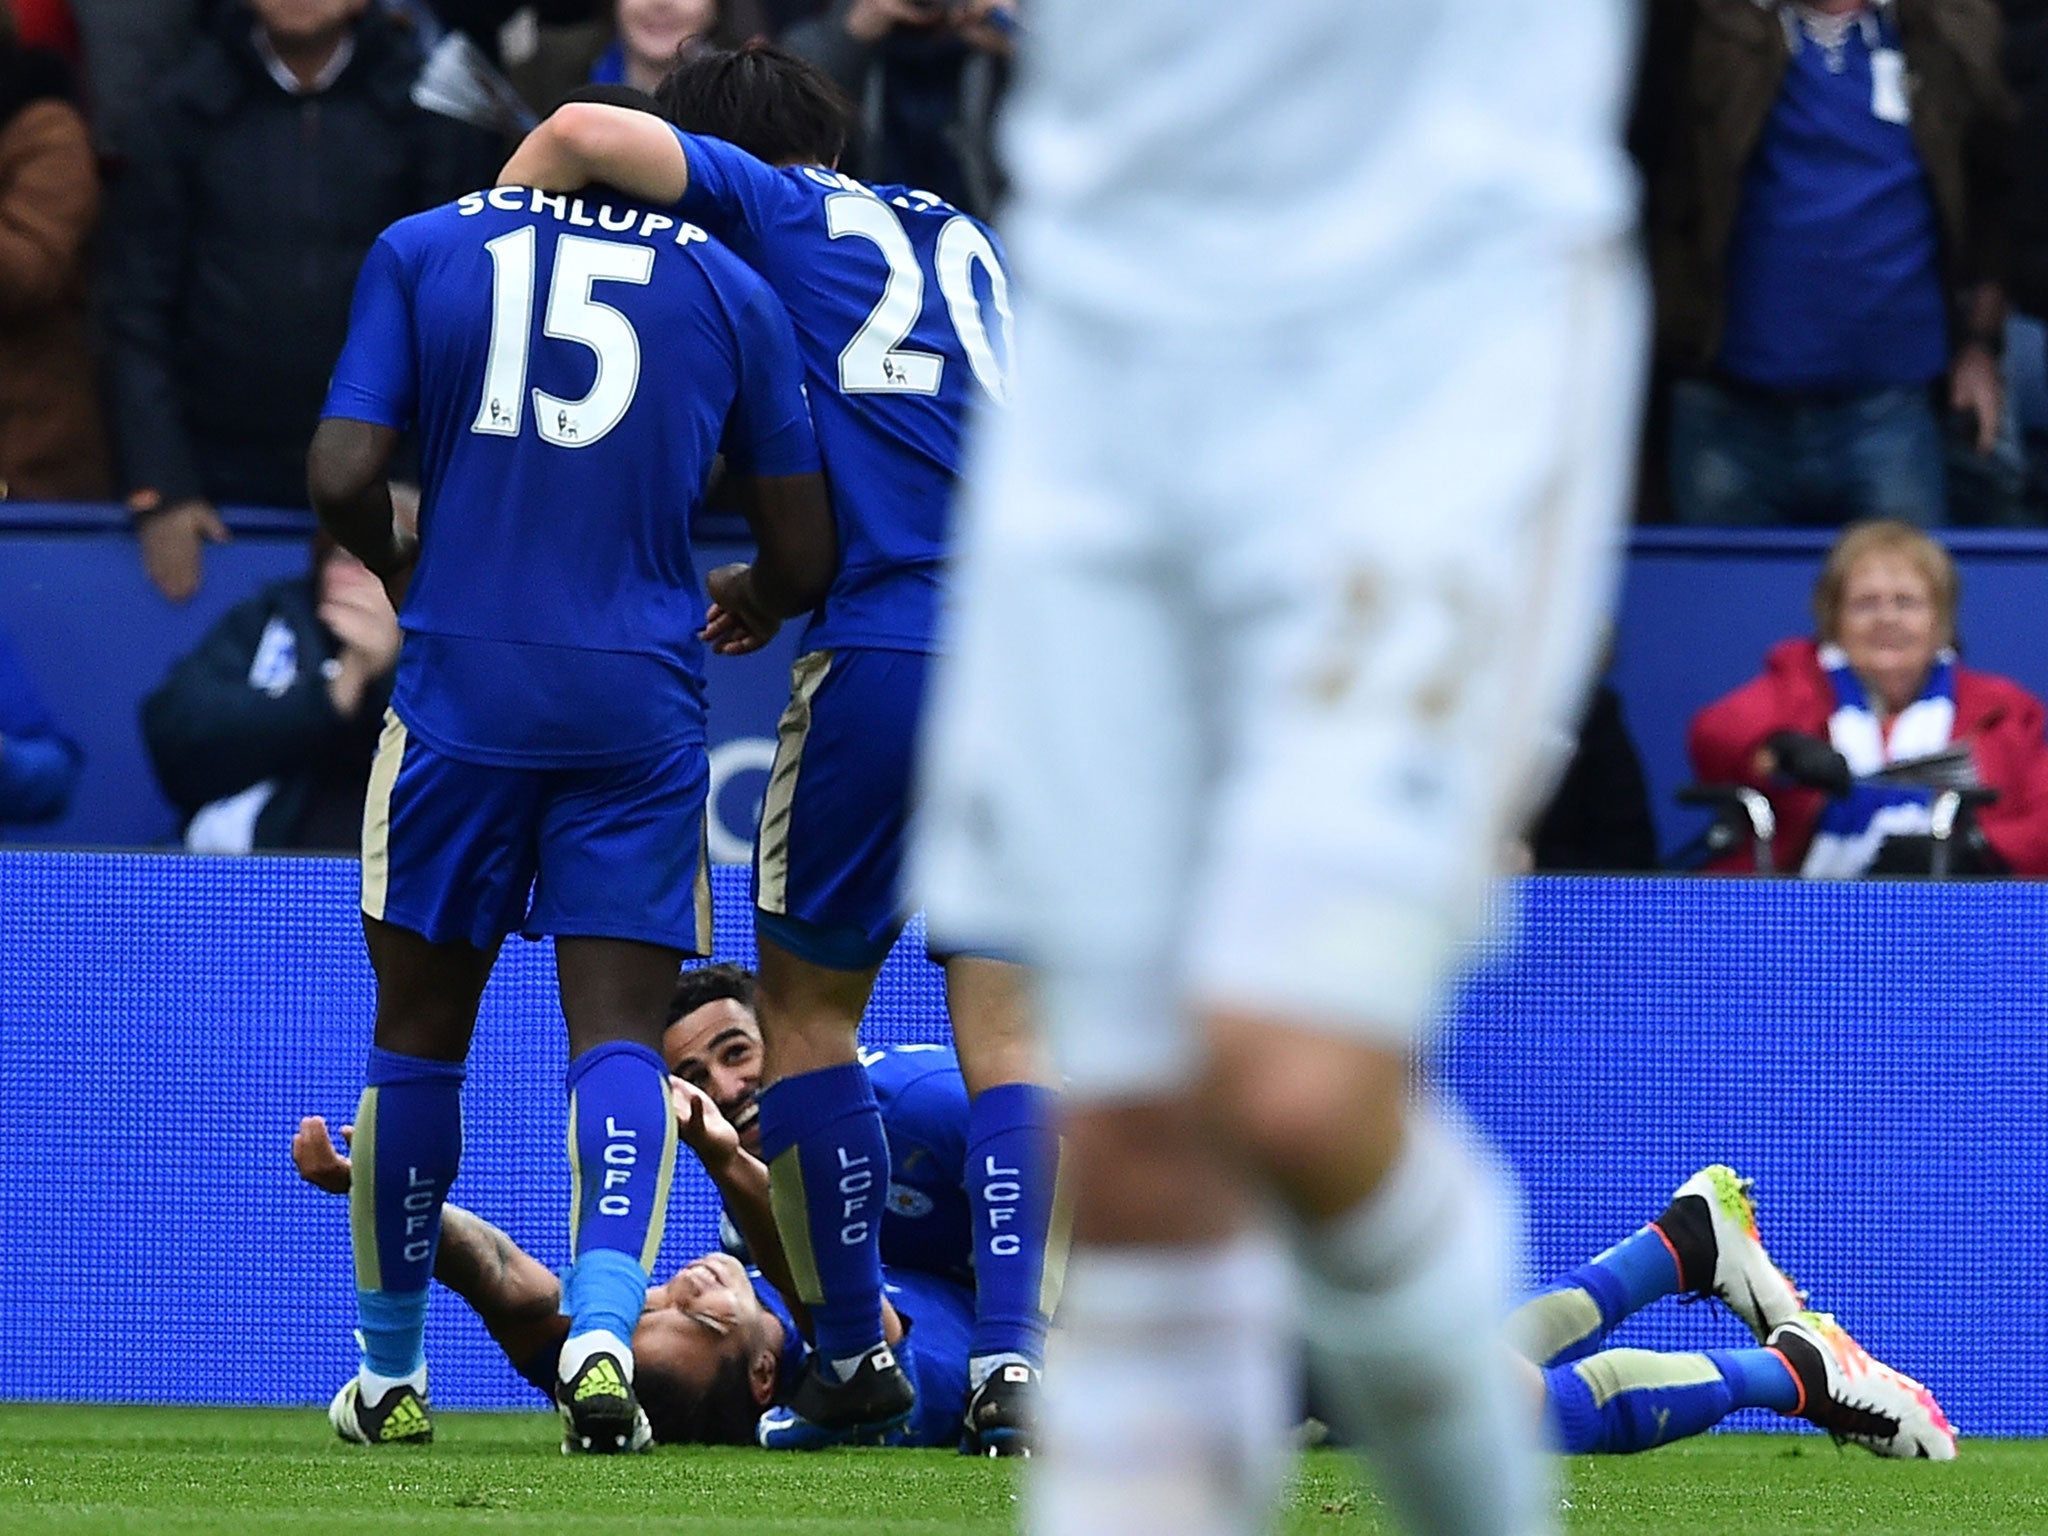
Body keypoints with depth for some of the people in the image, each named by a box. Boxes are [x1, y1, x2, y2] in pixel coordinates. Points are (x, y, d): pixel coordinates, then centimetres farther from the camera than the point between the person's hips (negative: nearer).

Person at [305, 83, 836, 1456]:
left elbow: (344, 477, -3)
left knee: (421, 1031, 12)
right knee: (619, 1033, 0)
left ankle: (391, 1372, 21)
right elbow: (805, 554, 8)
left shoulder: (423, 250, 5)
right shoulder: (727, 288, 7)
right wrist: (753, 603, 31)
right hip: (639, 701, 0)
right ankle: (603, 1329, -23)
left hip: (462, 685, 0)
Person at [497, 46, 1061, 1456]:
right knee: (1006, 1023, 5)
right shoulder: (967, 242, 25)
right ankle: (1014, 1358, -8)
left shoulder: (771, 210, 8)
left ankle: (856, 1353, 13)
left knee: (809, 1004, 11)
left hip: (888, 650, -5)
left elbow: (585, 136, -6)